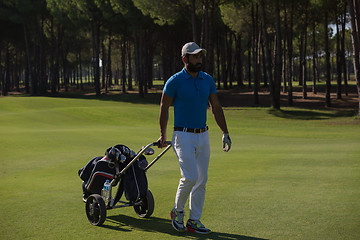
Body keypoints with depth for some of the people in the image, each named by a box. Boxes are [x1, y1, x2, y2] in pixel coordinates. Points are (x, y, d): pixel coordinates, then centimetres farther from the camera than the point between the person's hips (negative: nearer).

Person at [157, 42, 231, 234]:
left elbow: (216, 108, 13)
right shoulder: (175, 81, -8)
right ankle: (177, 211, 7)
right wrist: (163, 135, 5)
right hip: (183, 136, -5)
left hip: (203, 136, 6)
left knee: (202, 180, 5)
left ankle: (194, 221, 13)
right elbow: (164, 107, 2)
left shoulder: (208, 80, 7)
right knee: (190, 177, -16)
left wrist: (225, 133, 8)